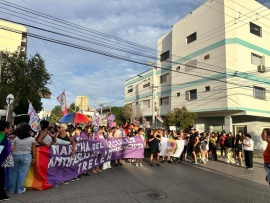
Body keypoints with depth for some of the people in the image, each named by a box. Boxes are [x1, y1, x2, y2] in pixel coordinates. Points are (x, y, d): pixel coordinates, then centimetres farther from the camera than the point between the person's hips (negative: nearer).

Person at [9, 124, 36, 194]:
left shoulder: (16, 138, 0)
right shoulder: (32, 139, -6)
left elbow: (13, 148, 1)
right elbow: (33, 150, -4)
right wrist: (33, 158, 5)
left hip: (15, 155, 3)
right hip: (26, 156, -2)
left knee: (13, 172, 13)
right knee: (22, 172, 5)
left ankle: (12, 189, 24)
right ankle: (19, 189, 14)